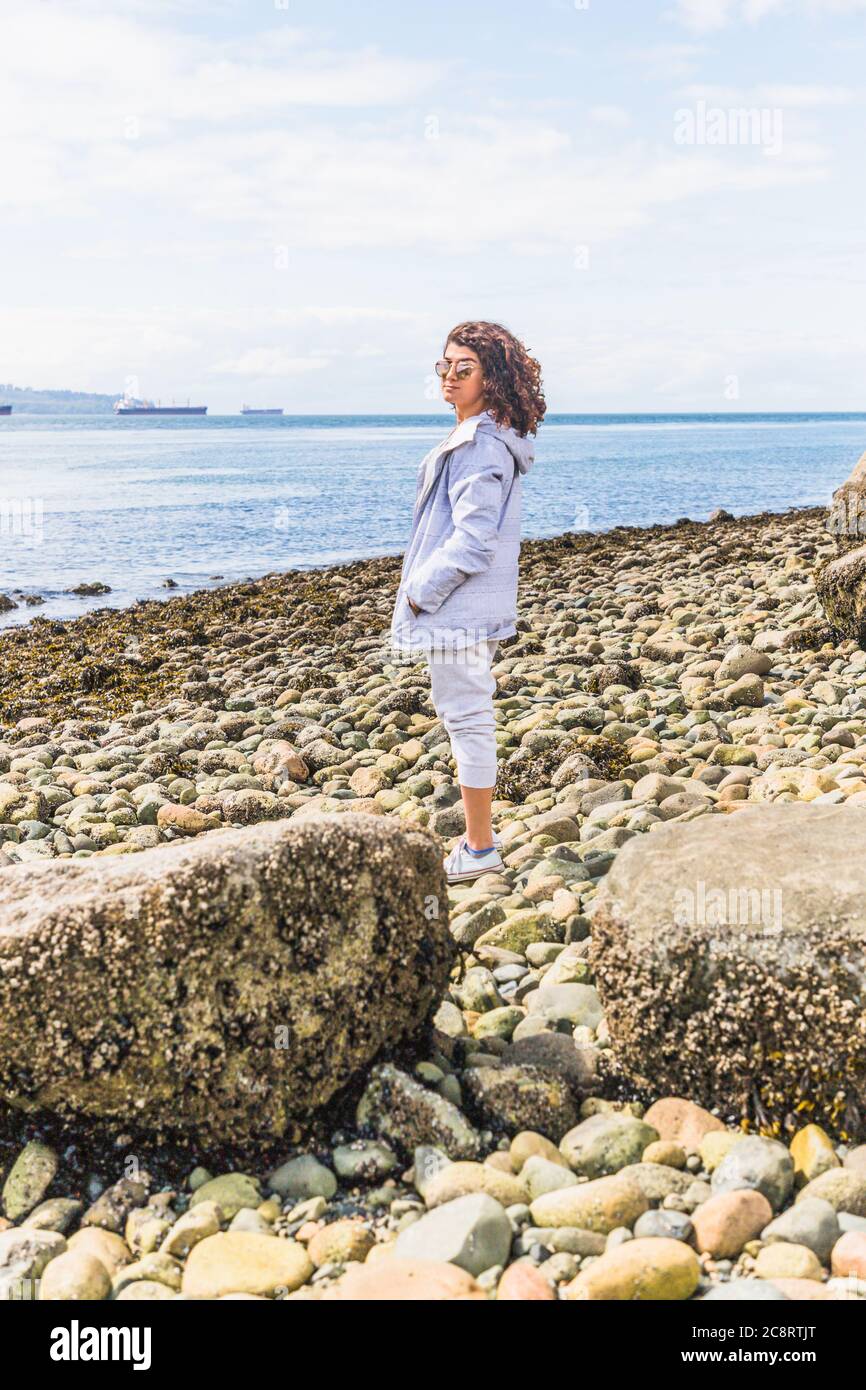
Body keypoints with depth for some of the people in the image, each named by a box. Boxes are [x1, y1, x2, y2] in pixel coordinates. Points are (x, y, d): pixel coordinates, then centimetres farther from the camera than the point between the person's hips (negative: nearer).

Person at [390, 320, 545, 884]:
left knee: (466, 718, -3)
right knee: (469, 716, 17)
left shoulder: (480, 445, -18)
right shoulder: (487, 438, 15)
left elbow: (472, 538, -23)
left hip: (458, 606, -11)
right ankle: (479, 836, 28)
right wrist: (424, 587, 17)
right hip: (476, 605, 11)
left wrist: (422, 590, -14)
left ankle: (480, 849, 7)